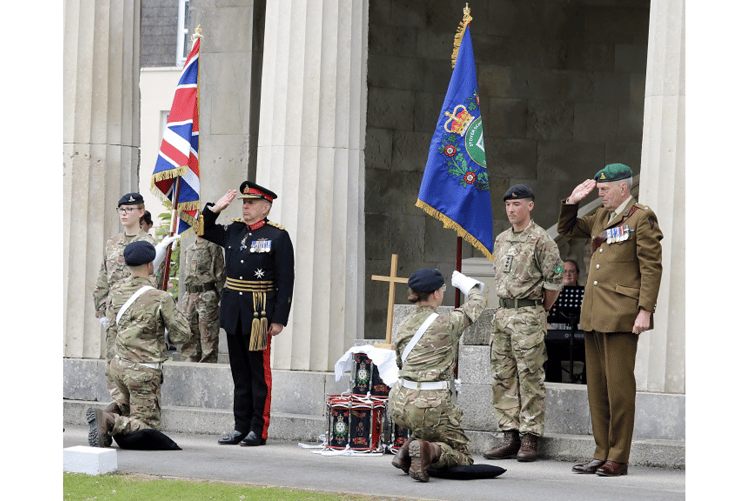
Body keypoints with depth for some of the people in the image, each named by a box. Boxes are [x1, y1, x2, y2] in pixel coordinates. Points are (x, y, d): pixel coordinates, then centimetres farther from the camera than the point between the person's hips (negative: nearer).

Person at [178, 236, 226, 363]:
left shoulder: (213, 248, -3)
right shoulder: (189, 249, 17)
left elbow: (220, 276, -5)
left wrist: (218, 298, -10)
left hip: (207, 294, -7)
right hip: (189, 294, 7)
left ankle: (207, 364, 0)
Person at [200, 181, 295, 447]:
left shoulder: (278, 236, -5)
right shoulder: (234, 231, 11)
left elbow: (286, 280, -7)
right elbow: (205, 230, 27)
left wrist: (279, 319, -12)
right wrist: (216, 208, 8)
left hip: (259, 313, -6)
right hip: (233, 311, 6)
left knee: (259, 372, -2)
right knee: (239, 372, 10)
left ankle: (259, 430, 2)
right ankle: (241, 427, 15)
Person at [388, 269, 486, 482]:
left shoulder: (403, 327, 9)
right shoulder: (447, 323, -7)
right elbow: (477, 303, 11)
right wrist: (466, 283, 32)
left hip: (399, 403, 6)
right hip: (430, 405, -6)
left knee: (454, 414, 35)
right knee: (462, 457, 10)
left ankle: (406, 452, 13)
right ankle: (429, 450, -22)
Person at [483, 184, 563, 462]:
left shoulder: (540, 240, -8)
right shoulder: (501, 240, 15)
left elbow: (554, 280, -7)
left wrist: (540, 311, 1)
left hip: (528, 315, -8)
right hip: (503, 313, 8)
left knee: (530, 377, -6)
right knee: (503, 377, 5)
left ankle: (530, 439, -5)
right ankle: (510, 437, 9)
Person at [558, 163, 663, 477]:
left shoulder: (641, 219, -4)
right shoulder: (600, 218, 18)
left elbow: (651, 268, -10)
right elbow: (566, 230, 33)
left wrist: (645, 310, -17)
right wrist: (572, 202, 15)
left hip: (621, 315, -8)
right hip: (594, 315, 8)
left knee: (619, 386, -7)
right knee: (597, 387, 8)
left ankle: (618, 459, -5)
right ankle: (602, 454, 14)